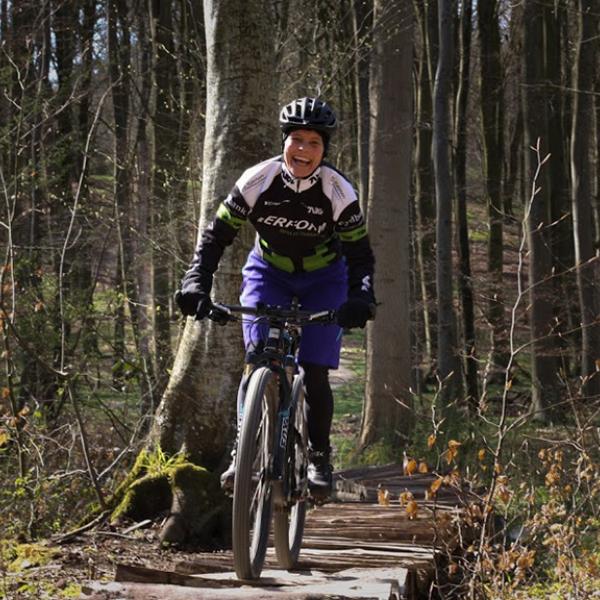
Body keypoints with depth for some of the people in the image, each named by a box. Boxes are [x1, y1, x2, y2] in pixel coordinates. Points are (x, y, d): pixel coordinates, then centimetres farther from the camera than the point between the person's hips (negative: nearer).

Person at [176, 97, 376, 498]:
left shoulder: (338, 192, -23)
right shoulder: (256, 182, -22)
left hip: (323, 280, -1)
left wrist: (361, 299, -37)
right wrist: (196, 283, -31)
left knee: (314, 372, -11)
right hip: (269, 272, 1)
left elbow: (360, 253, -18)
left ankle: (319, 458, 8)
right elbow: (216, 236, -17)